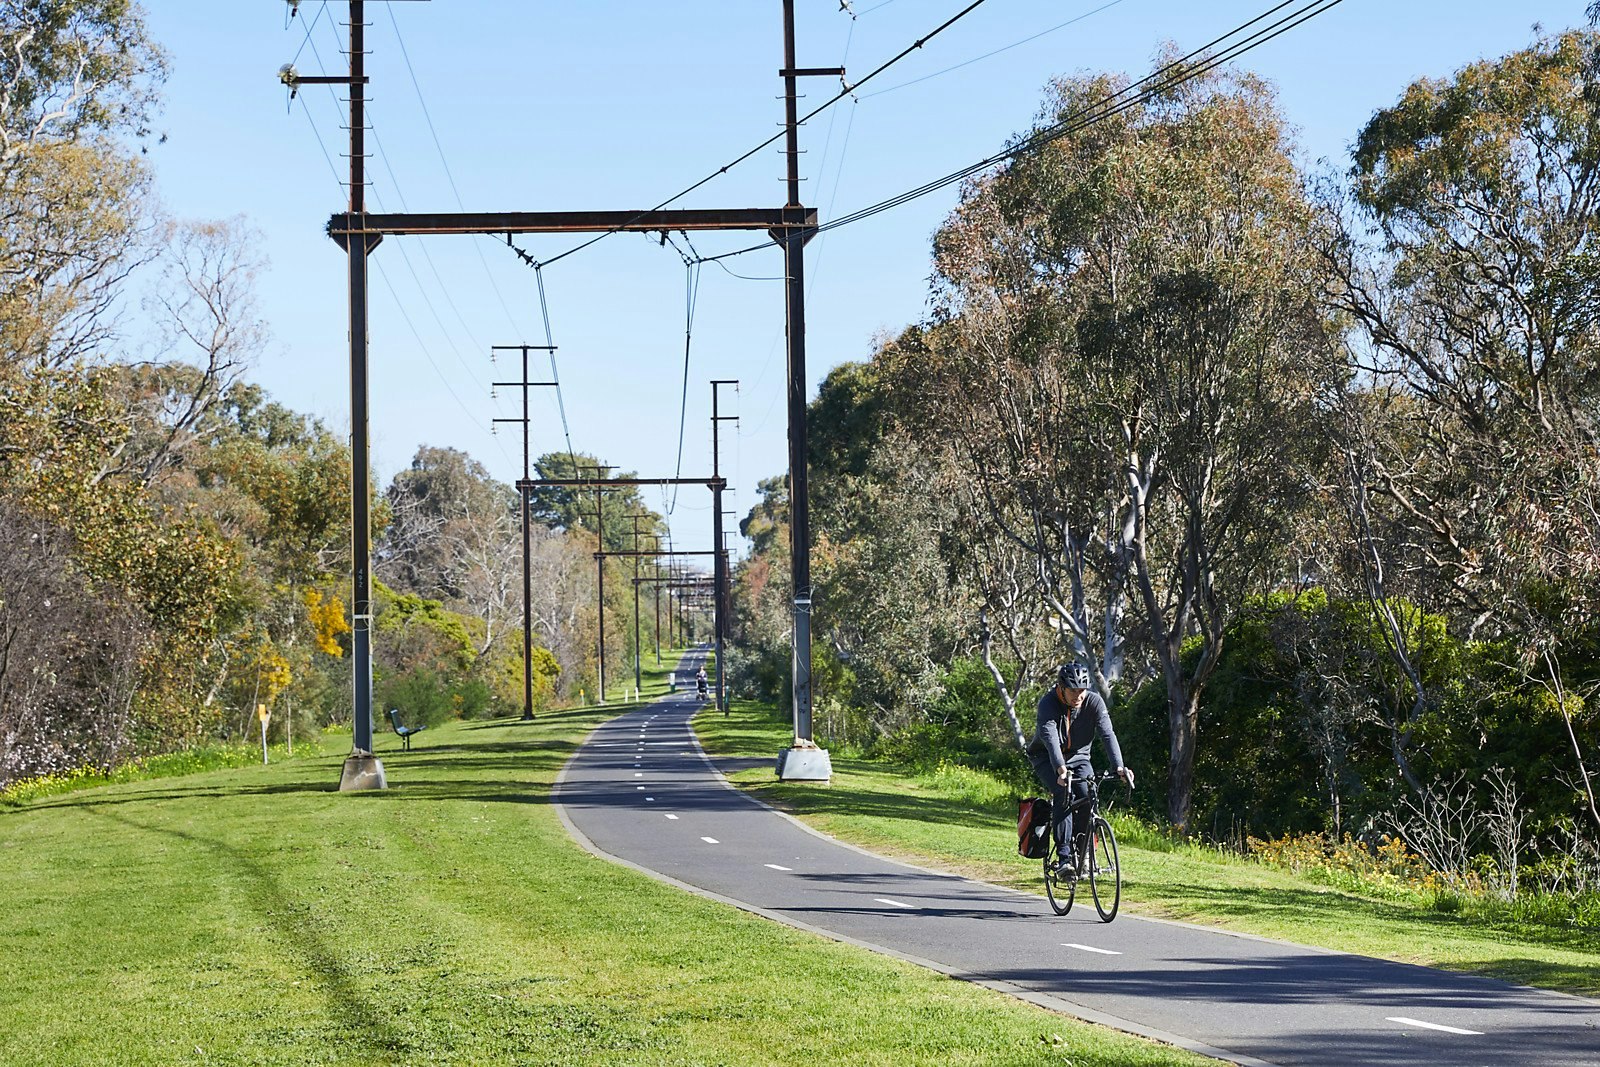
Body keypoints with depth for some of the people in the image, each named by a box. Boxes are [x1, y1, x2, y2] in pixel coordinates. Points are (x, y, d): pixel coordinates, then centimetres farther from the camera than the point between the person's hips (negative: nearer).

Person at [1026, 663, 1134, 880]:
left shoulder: (1094, 702, -18)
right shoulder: (1048, 703, -26)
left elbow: (1108, 734, -28)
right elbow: (1050, 738, -40)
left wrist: (1119, 767, -43)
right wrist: (1061, 769, -56)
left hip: (1078, 756, 3)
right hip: (1047, 759, -3)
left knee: (1087, 796, -22)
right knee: (1063, 793, -29)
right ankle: (1065, 857, -29)